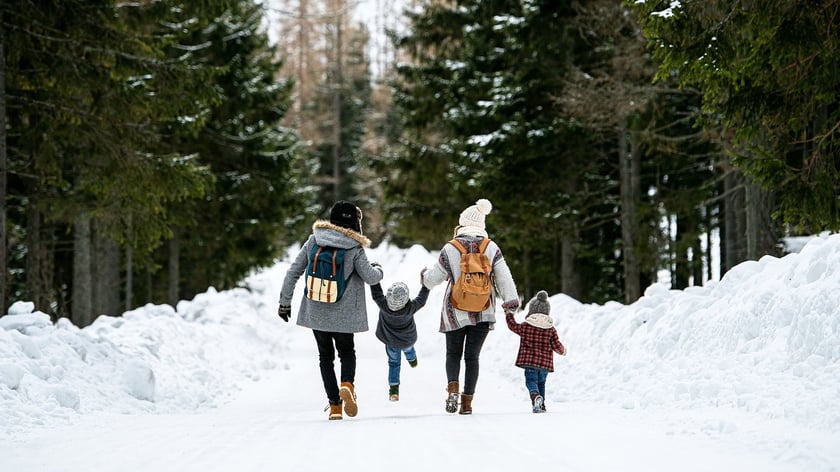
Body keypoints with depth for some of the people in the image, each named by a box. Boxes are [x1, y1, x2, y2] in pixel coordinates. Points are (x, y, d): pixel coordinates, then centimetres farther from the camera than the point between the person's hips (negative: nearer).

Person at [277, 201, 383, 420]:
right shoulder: (354, 248, -9)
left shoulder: (313, 241, -1)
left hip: (316, 312, 2)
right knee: (347, 351, 19)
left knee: (325, 356, 14)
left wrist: (285, 302, 8)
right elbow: (370, 278, -8)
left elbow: (293, 272, 0)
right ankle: (347, 384, -12)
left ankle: (335, 405, 4)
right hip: (343, 314, -2)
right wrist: (378, 270, 15)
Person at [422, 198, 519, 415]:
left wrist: (425, 276, 24)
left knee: (453, 353, 14)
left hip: (455, 313, -1)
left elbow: (433, 278, 2)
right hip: (483, 313, 1)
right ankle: (467, 402, 5)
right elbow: (503, 277, -7)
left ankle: (453, 388, -12)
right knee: (472, 356, 10)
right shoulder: (491, 248, -1)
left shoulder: (450, 249, -5)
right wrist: (511, 300, -4)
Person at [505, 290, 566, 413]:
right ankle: (541, 405, 18)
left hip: (529, 361, -2)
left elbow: (513, 325, 17)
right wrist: (562, 350, 24)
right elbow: (556, 345, 1)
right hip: (545, 362, 2)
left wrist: (509, 314, 34)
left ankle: (535, 396, -34)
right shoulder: (551, 329, 1)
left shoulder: (525, 326, -1)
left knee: (531, 380, -4)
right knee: (541, 382, 18)